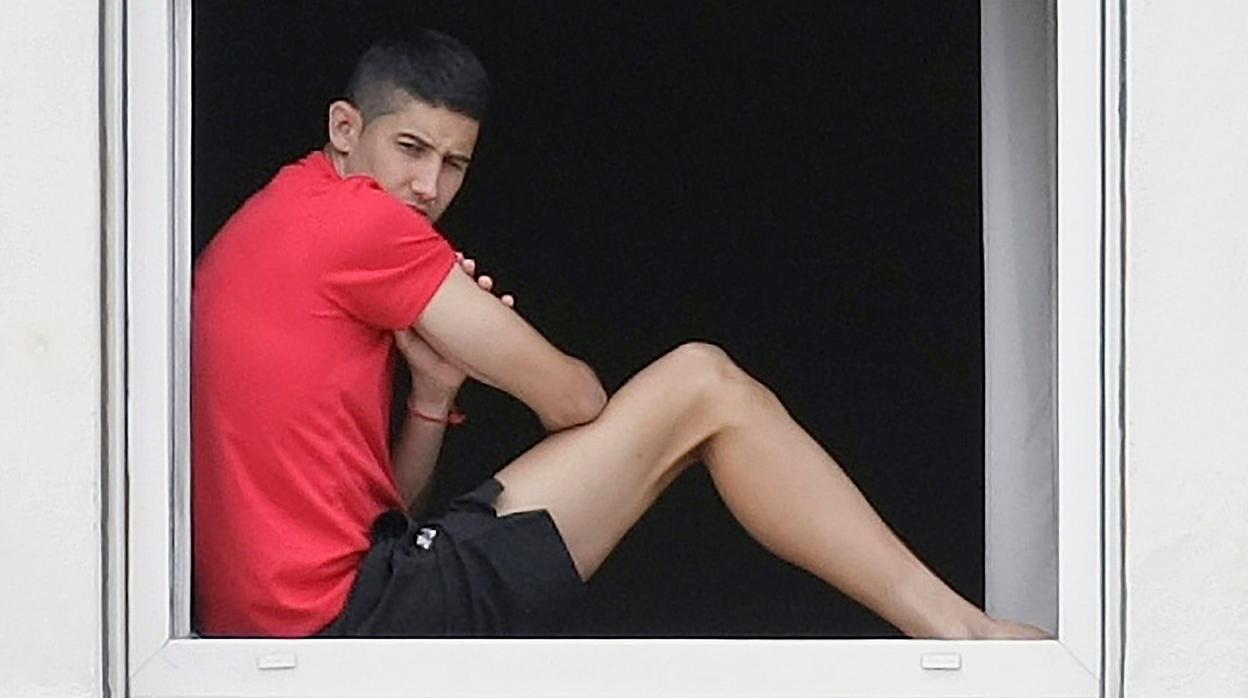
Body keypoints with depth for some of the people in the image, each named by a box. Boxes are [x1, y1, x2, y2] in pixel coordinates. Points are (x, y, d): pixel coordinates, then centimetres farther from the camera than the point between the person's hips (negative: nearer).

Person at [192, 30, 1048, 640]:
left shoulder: (258, 240, 24)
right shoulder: (349, 214, -7)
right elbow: (570, 397, -6)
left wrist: (434, 390, 4)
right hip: (353, 618, -10)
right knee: (701, 385, -5)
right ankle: (959, 630, -4)